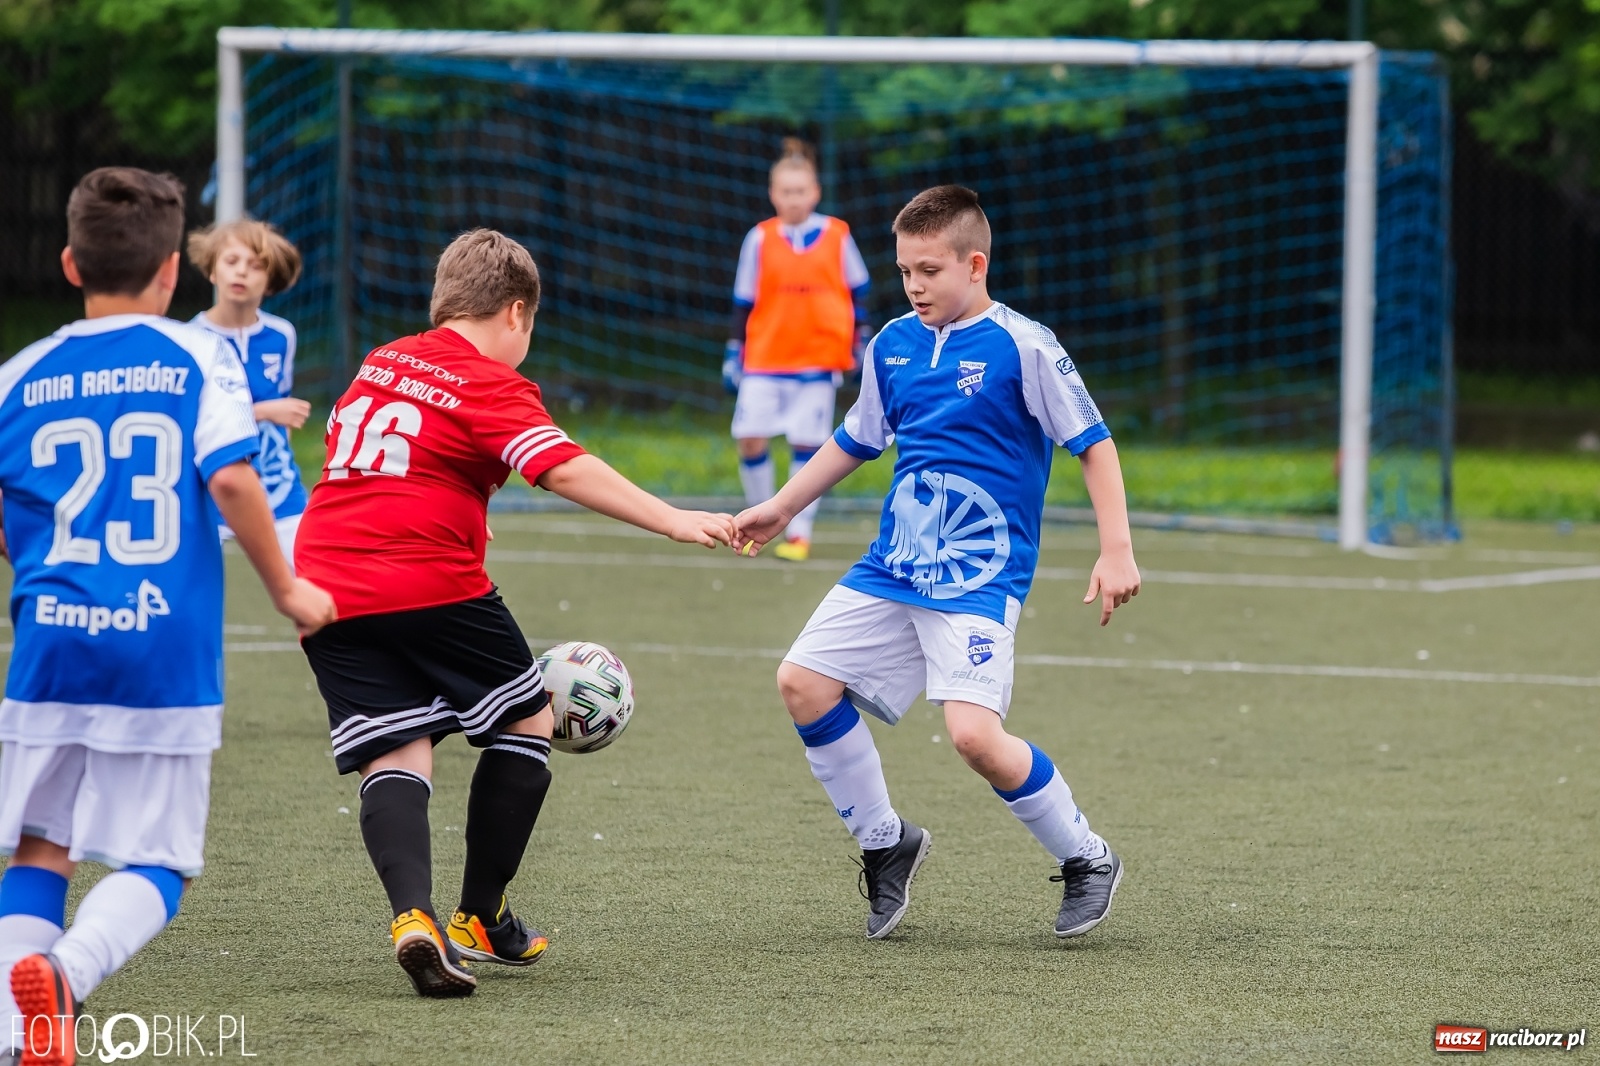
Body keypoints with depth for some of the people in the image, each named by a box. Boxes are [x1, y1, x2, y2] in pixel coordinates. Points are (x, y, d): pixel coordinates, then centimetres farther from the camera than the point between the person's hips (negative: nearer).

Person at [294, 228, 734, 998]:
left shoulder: (379, 364, 18)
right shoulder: (490, 384, -3)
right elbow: (563, 468, -16)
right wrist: (673, 522, -21)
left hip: (326, 586, 6)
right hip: (429, 583, -6)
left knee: (395, 757, 2)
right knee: (527, 723, 14)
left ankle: (412, 915, -24)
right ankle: (480, 918, 17)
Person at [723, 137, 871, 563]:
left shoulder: (837, 237, -1)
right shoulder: (760, 240, 0)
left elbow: (858, 292, 11)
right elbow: (743, 304, 6)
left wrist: (860, 340, 10)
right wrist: (733, 353, 4)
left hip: (818, 358, -1)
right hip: (765, 358, 1)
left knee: (806, 445, 0)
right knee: (751, 438, -6)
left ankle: (799, 533, 10)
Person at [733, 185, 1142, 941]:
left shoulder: (1022, 347, -10)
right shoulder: (892, 347, 8)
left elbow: (1093, 443, -8)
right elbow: (856, 440, 24)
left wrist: (1116, 552, -14)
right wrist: (780, 509, 28)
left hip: (980, 579, -7)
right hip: (891, 568, 7)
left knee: (974, 732, -21)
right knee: (803, 681, -1)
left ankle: (1087, 861, 0)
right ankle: (885, 844, 16)